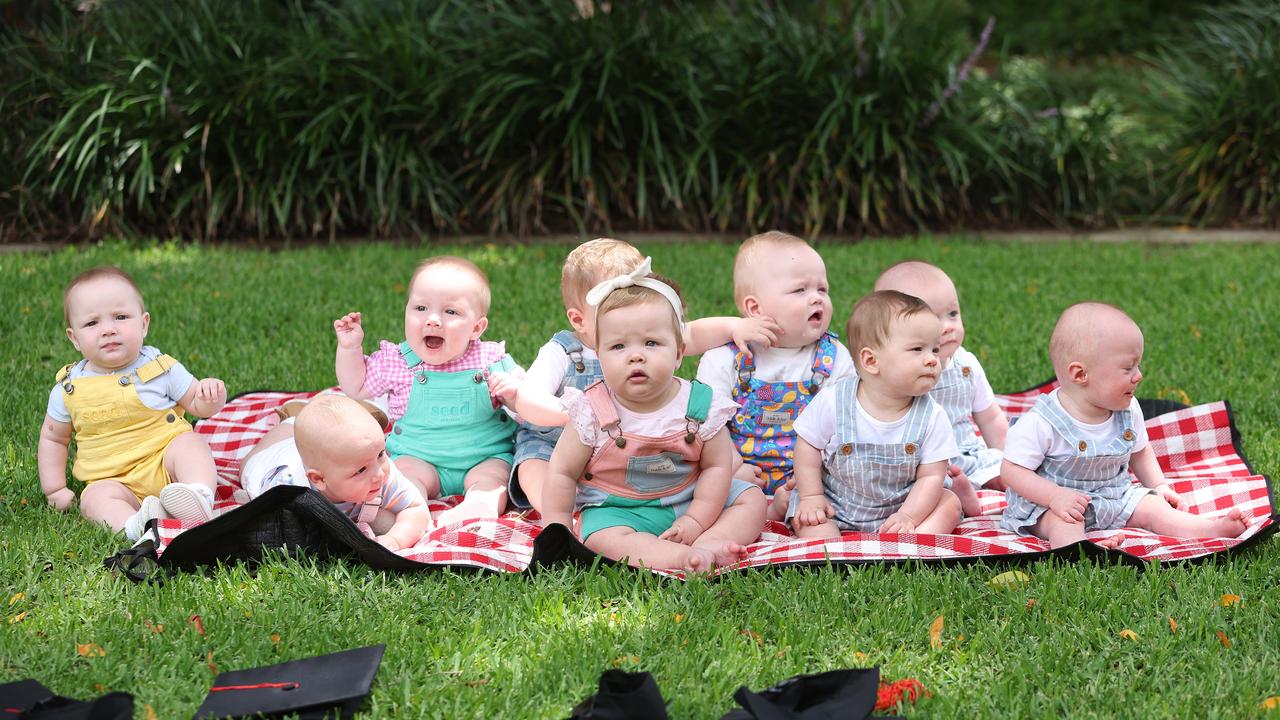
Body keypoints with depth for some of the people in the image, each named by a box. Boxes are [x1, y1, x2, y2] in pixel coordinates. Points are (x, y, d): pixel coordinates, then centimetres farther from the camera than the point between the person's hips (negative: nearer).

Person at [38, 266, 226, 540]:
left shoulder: (160, 368, -1)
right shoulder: (69, 389, 3)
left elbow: (198, 405, 9)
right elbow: (53, 437, 17)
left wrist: (210, 395, -16)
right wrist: (55, 489, 11)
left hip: (166, 466, -1)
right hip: (117, 483, 1)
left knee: (189, 444, -29)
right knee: (94, 498, -29)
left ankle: (200, 504, -49)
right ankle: (135, 526, -53)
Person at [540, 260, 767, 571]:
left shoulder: (700, 405, -11)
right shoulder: (594, 413, -14)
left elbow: (716, 466, -6)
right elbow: (562, 472, -6)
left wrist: (696, 522, -15)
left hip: (690, 501, 3)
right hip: (619, 508, -3)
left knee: (752, 499, -9)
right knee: (606, 540, -33)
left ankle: (707, 546, -32)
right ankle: (689, 558, -45)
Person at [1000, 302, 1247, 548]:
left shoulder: (1128, 412, -1)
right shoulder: (1041, 423, -22)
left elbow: (1140, 452, 18)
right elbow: (1012, 470, -19)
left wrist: (1160, 486, 4)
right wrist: (1055, 496, -31)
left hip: (1114, 497, 6)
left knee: (1153, 508, -12)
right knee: (1064, 523, -36)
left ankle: (1212, 528, -29)